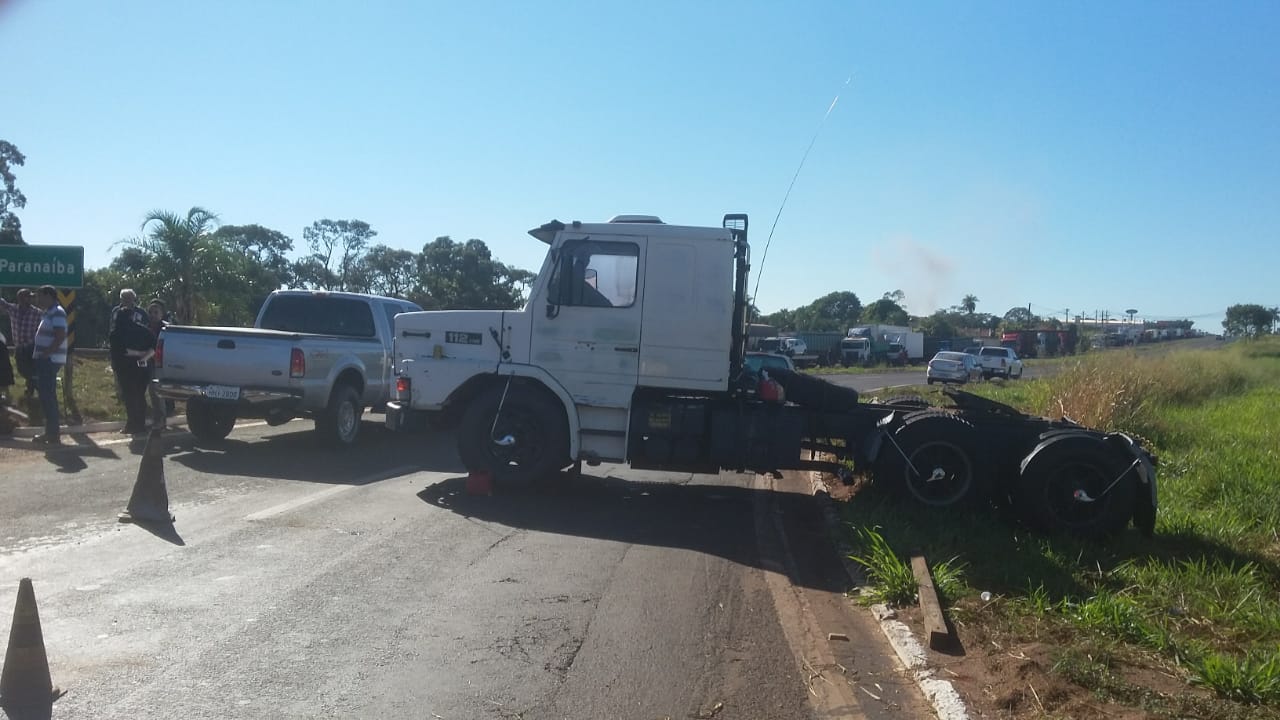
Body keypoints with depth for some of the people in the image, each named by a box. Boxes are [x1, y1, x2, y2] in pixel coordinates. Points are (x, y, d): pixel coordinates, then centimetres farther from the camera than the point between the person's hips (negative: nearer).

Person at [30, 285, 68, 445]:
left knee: (48, 396, -9)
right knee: (45, 395, 13)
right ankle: (51, 432, 19)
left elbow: (61, 336, -23)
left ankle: (53, 435, -6)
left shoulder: (57, 313, -13)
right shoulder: (48, 313, 18)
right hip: (45, 360, 10)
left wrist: (45, 353, -22)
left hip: (50, 360, -10)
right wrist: (39, 354, 13)